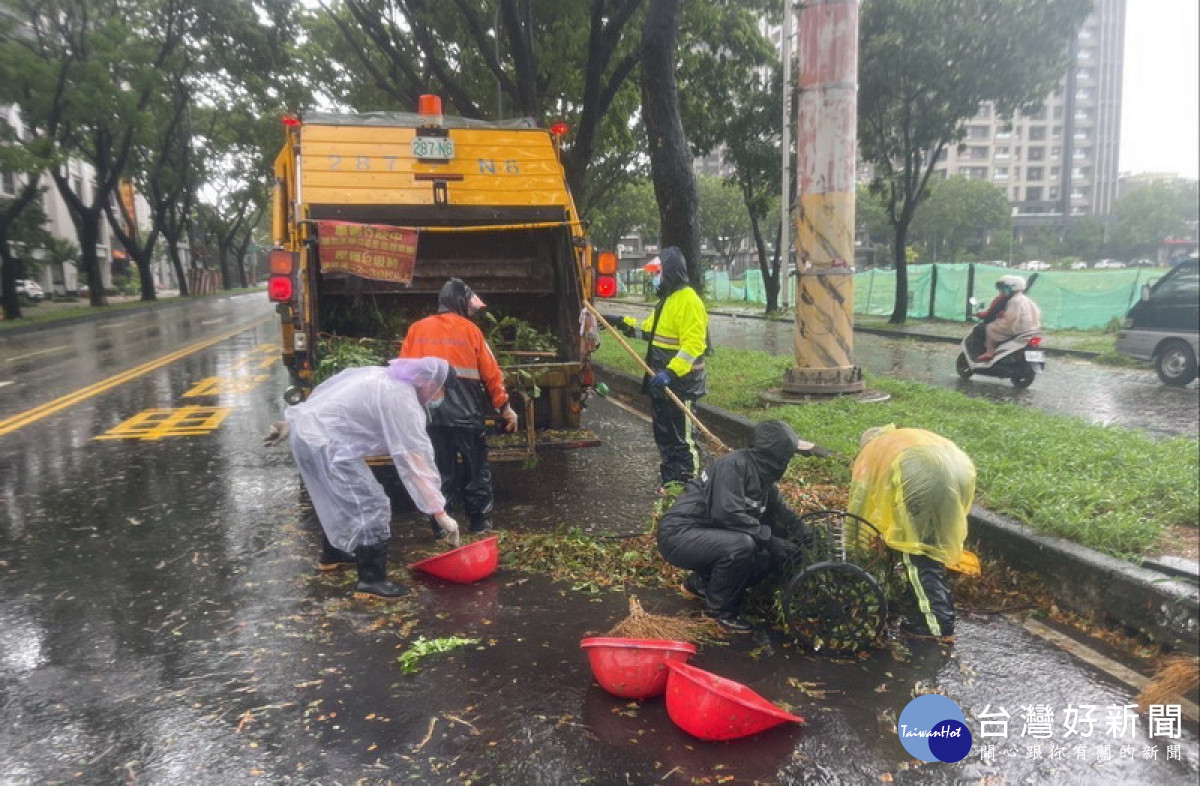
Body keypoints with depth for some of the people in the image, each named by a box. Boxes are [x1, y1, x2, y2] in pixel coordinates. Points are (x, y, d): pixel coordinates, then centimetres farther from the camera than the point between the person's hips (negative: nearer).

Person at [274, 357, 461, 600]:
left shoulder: (381, 375, 12)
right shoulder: (403, 402, -16)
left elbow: (324, 391, 18)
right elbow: (417, 461, -18)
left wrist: (290, 424, 25)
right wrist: (439, 512, -16)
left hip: (306, 425, 10)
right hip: (324, 443, -10)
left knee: (336, 498, 28)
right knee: (372, 506, -6)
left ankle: (332, 555, 47)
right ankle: (371, 581, -1)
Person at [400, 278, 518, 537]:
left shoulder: (417, 329, 7)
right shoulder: (469, 329, 0)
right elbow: (491, 373, 0)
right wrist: (505, 406, 7)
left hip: (431, 416, 2)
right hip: (466, 415, -2)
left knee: (441, 473, 12)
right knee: (477, 471, 12)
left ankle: (440, 527, 15)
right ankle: (481, 523, 18)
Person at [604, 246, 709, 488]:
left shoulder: (688, 301, -18)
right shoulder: (667, 299, 14)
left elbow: (693, 344, -26)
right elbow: (650, 329, 26)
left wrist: (671, 372, -33)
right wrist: (623, 323, 17)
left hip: (681, 384, -10)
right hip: (662, 381, 10)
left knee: (681, 438, -4)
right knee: (663, 434, 18)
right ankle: (669, 482, 29)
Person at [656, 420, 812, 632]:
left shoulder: (763, 479, 8)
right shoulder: (734, 465, -20)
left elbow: (779, 509, 20)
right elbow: (728, 513, -30)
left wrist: (802, 533, 1)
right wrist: (770, 540, -25)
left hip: (709, 536, 10)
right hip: (679, 535, -9)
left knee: (768, 557, 2)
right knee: (742, 544, -31)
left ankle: (702, 582, 15)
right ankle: (720, 608, -8)